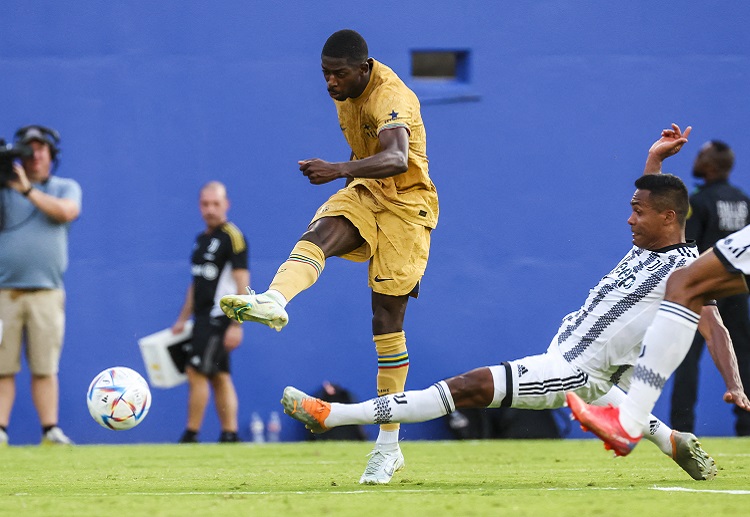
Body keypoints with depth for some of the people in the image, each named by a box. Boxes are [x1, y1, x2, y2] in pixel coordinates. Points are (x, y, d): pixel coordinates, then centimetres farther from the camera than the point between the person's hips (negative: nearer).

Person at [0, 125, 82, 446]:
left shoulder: (66, 188, 12)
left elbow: (66, 212, -9)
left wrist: (27, 189, -11)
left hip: (46, 292, 0)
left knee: (45, 367, -1)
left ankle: (50, 429, 1)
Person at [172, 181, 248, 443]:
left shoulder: (232, 237, -10)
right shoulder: (201, 239, 16)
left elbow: (242, 283, -15)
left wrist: (236, 325, -20)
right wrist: (182, 320, 20)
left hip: (219, 317, -9)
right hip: (203, 318, 9)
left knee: (196, 373, -12)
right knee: (219, 378, 8)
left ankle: (191, 436, -10)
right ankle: (230, 434, 9)